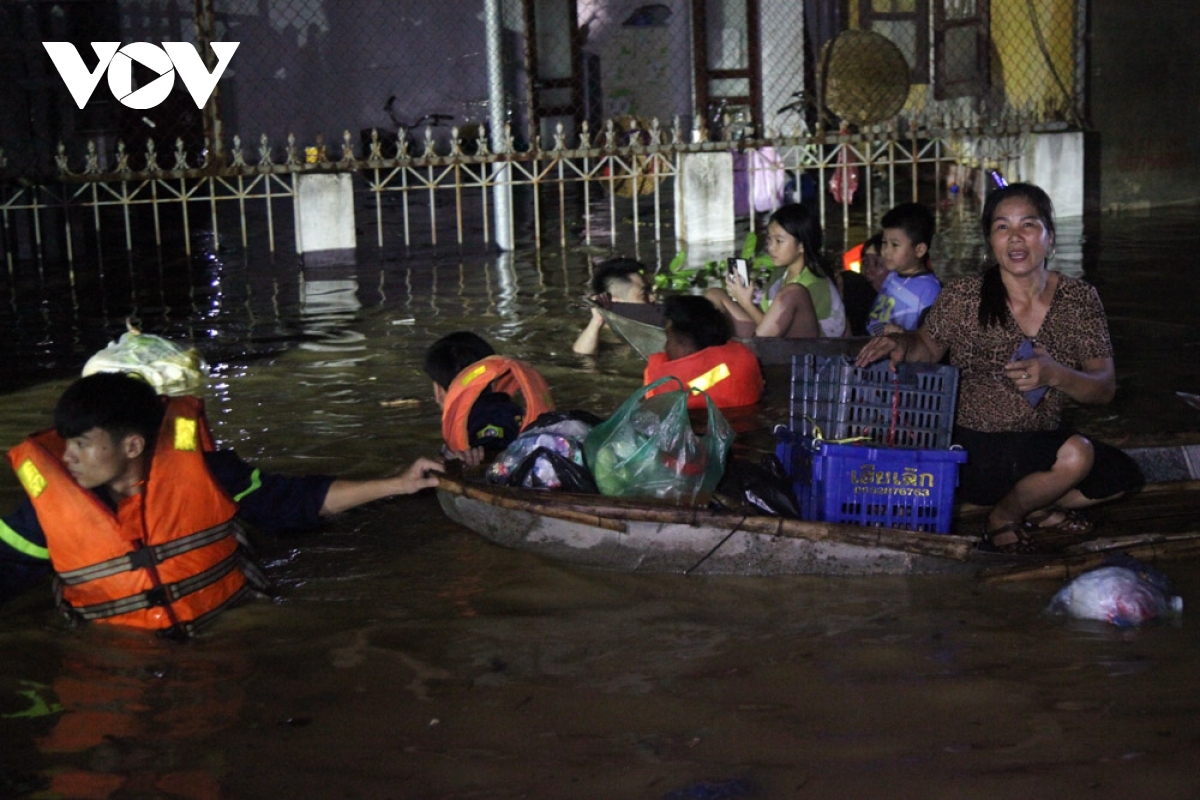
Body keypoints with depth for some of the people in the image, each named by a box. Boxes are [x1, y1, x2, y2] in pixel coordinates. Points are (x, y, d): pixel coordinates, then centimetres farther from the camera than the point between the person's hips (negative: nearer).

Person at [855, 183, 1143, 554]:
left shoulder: (1080, 300, -1)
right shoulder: (963, 297, -8)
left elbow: (1105, 388, -2)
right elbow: (930, 346, 8)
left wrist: (1055, 374, -23)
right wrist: (901, 344, -16)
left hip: (1040, 443, 5)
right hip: (973, 449, -5)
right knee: (1076, 454, -26)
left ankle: (1032, 507, 12)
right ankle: (1003, 518, 1)